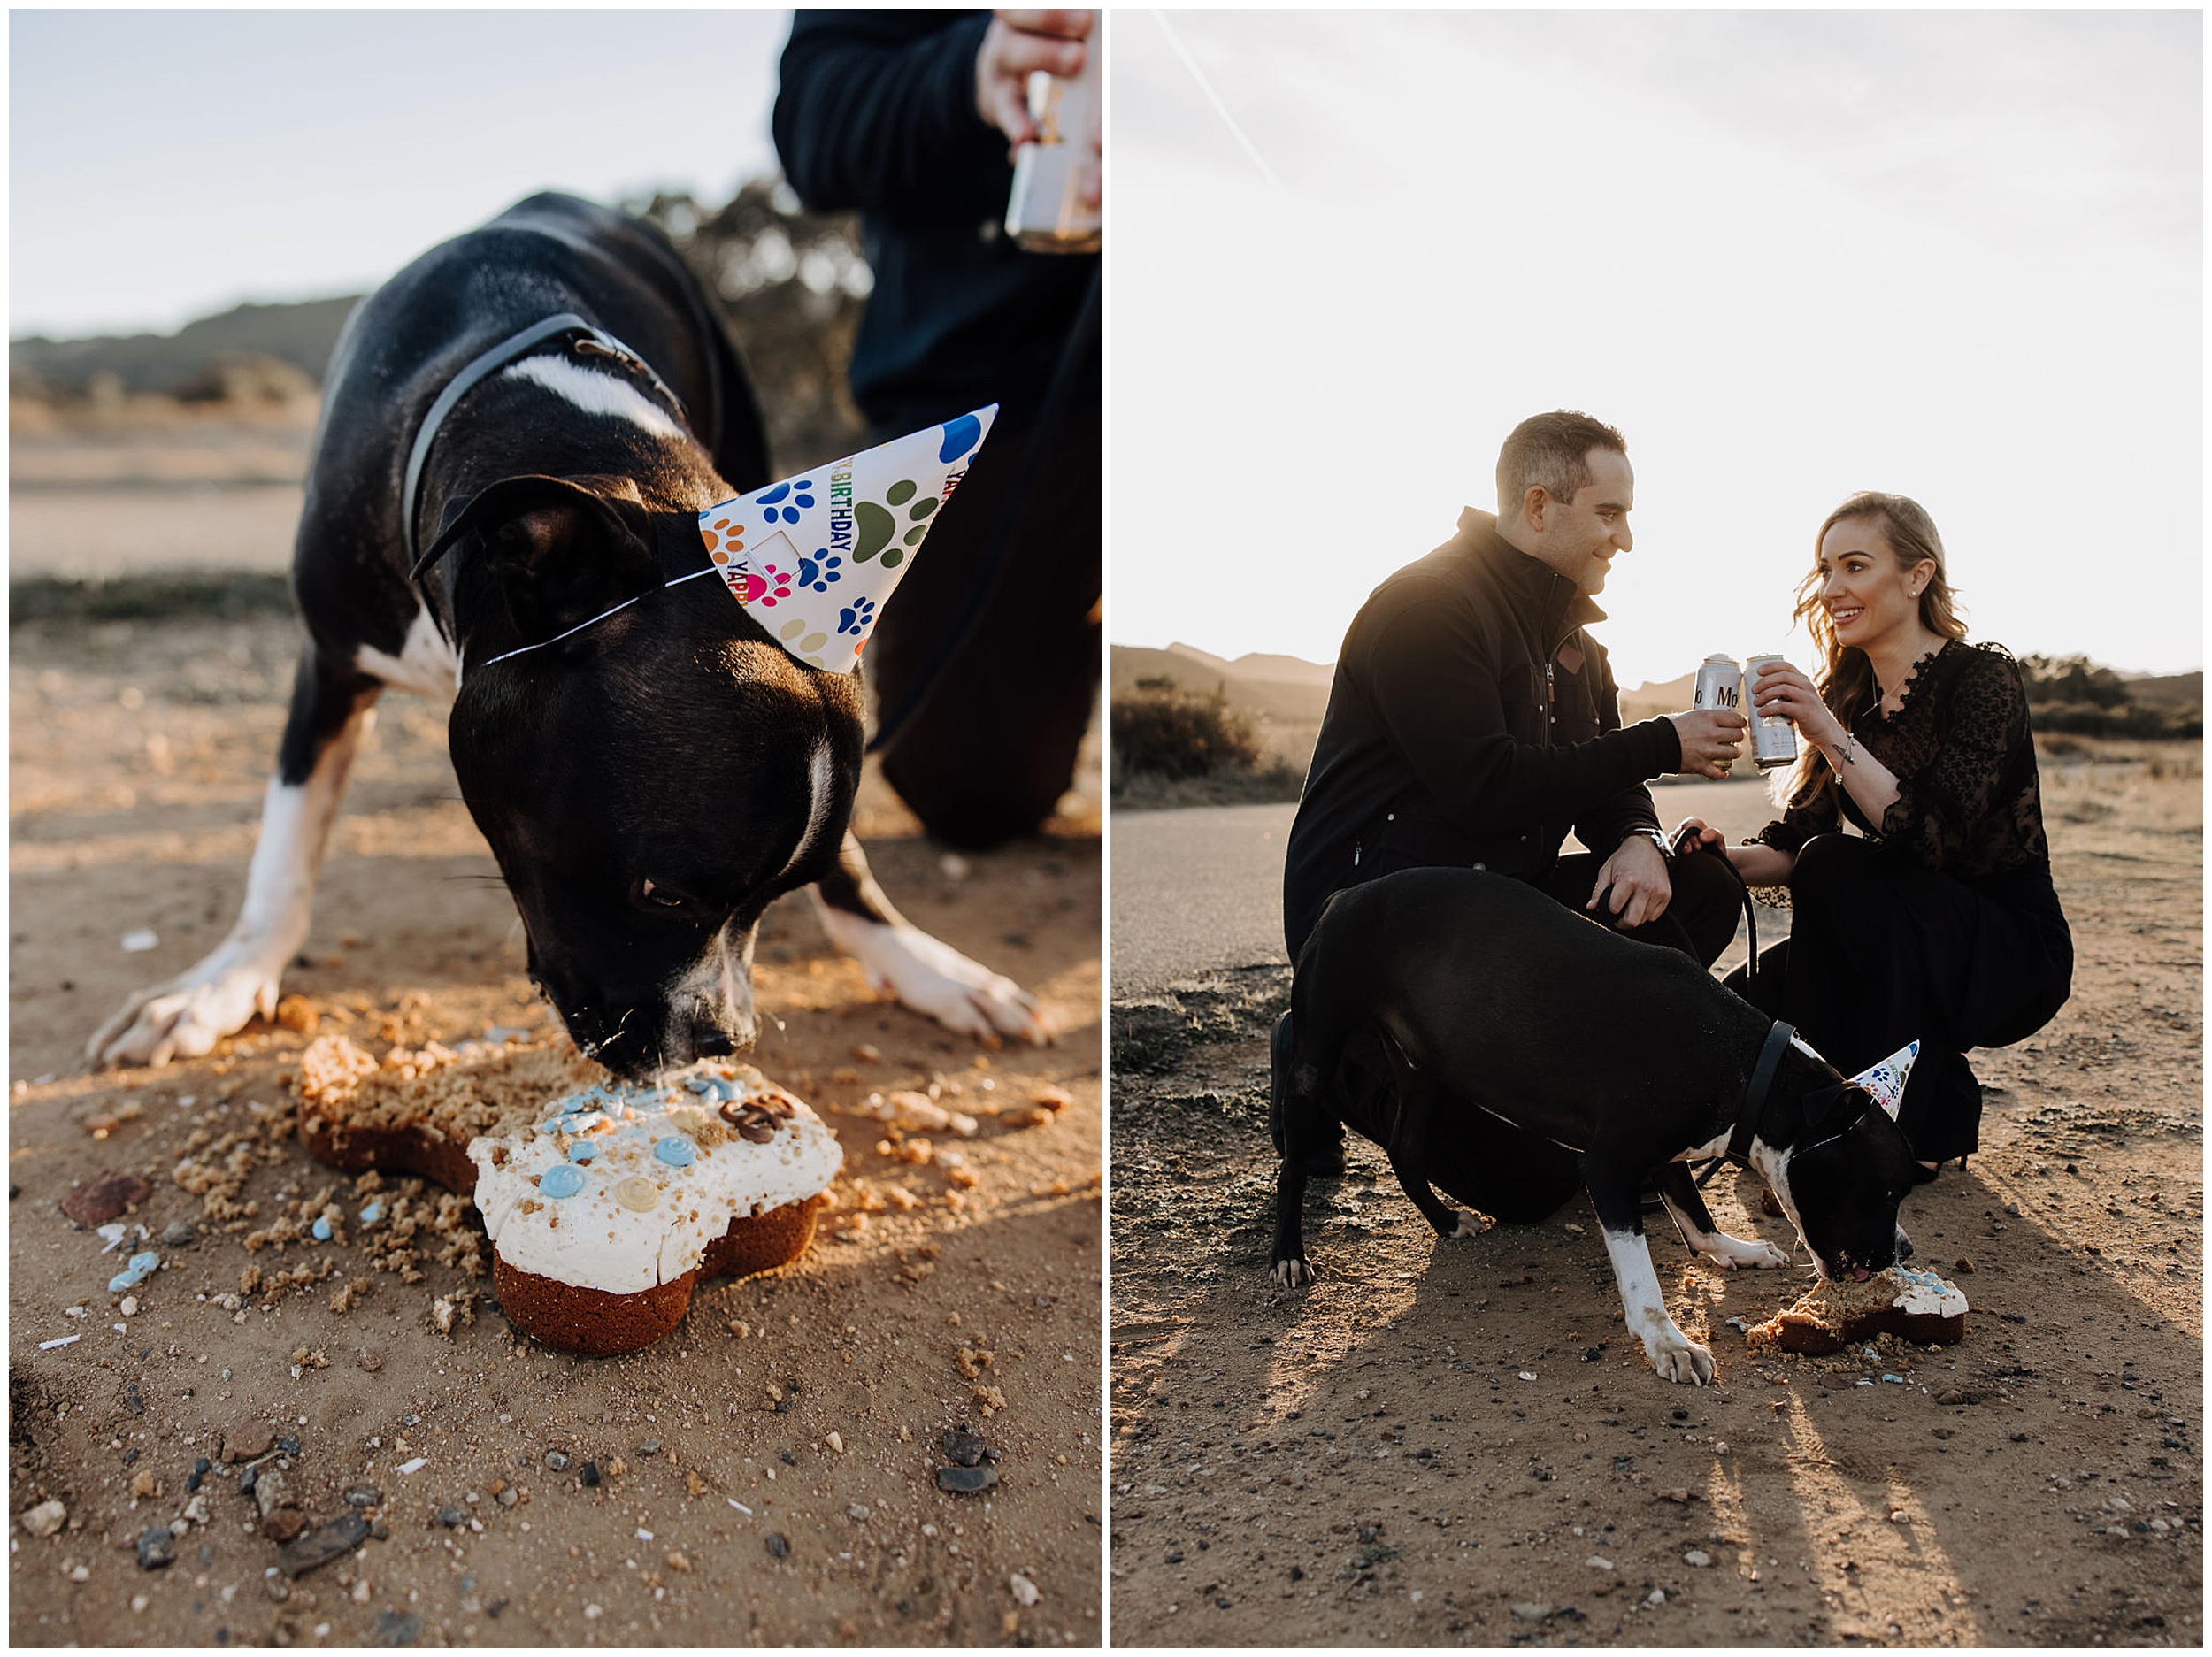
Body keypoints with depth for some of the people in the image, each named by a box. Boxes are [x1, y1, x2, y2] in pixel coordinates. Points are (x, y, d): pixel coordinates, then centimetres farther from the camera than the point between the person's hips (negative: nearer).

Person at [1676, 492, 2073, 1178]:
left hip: (2010, 953, -6)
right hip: (1906, 951, 6)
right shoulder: (1844, 692, 4)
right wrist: (1724, 858, -21)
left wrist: (1830, 735, -34)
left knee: (1836, 869, -31)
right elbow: (1793, 845, 0)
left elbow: (1934, 837, -28)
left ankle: (1894, 1134, -17)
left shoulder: (1983, 677, -14)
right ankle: (1936, 1105, 6)